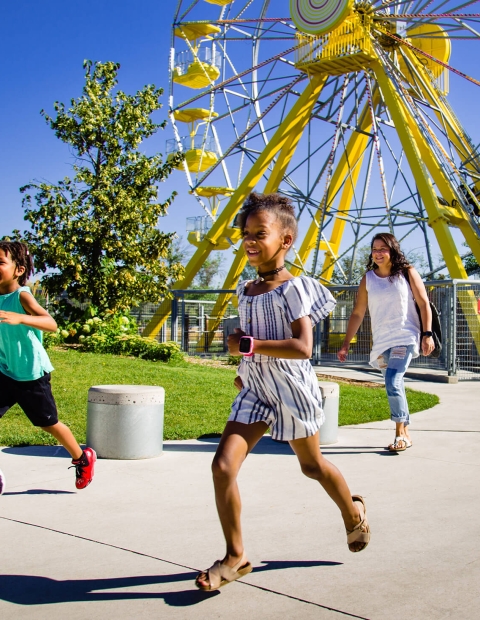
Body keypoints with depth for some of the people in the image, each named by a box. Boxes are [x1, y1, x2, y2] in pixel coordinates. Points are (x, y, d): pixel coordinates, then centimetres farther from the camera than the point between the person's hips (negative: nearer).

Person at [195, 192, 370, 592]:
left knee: (312, 465, 15)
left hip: (292, 390, -5)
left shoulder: (294, 289, -15)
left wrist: (247, 346, -24)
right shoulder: (246, 292, 8)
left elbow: (303, 347, -26)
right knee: (223, 466, -10)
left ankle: (354, 513, 47)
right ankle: (235, 557, 5)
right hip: (253, 391, 6)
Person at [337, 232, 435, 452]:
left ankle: (401, 433, -7)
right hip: (381, 341, 4)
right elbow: (357, 313, 7)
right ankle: (404, 433, 22)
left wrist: (427, 334, -10)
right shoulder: (368, 278, 5)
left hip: (405, 337, -4)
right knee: (394, 387, 9)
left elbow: (424, 304, 0)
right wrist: (346, 344, 4)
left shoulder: (407, 273, -1)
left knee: (393, 383, -20)